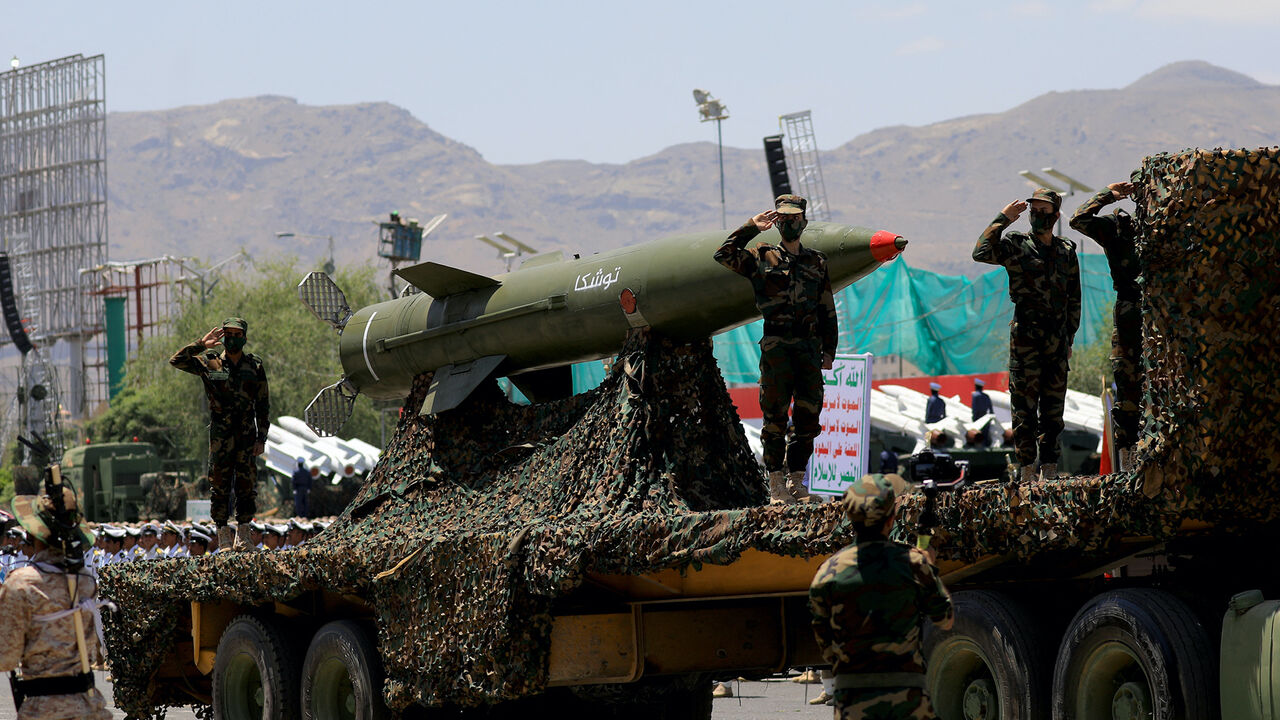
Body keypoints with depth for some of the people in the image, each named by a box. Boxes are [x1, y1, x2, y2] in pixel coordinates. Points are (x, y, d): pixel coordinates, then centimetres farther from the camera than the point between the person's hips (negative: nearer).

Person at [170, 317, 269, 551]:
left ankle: (243, 538, 8)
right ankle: (224, 538, 4)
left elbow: (263, 406, 6)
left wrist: (262, 438, 0)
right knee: (220, 486, -1)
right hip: (220, 436, -1)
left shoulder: (255, 366, 5)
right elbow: (176, 361, -8)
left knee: (247, 487, 1)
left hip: (247, 435, 1)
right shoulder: (209, 363, 2)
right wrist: (202, 344, -12)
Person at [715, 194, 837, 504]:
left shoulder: (817, 261, 15)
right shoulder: (762, 257, 7)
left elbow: (827, 309, 16)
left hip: (809, 346, 3)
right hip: (776, 346, -3)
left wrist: (828, 350, 9)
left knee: (808, 416, 3)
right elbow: (724, 255, -7)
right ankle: (775, 485, 0)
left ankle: (796, 482, 11)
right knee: (775, 416, -4)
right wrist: (752, 227, -7)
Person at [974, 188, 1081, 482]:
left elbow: (1074, 299, 17)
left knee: (1053, 408, 6)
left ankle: (1049, 470, 11)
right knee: (1025, 406, -5)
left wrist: (1069, 337, 12)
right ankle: (1027, 471, -3)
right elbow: (981, 253, -20)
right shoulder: (1015, 244, 0)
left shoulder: (1067, 251, 12)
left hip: (1057, 338, 4)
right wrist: (1002, 219, -15)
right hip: (1026, 336, -4)